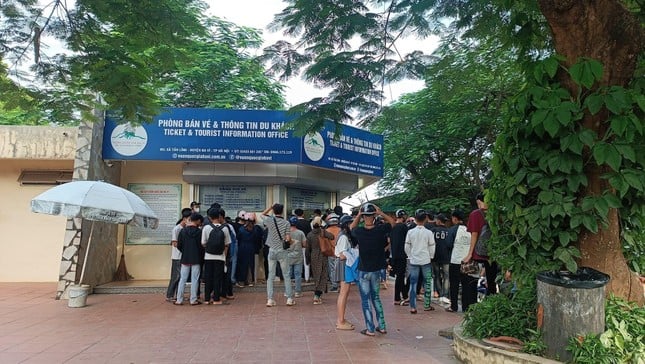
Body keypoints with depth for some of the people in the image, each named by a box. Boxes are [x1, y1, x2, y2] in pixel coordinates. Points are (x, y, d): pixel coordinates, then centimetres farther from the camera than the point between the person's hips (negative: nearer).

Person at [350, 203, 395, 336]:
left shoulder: (359, 231, -15)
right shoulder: (380, 229, -14)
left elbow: (352, 227, 10)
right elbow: (392, 222, 6)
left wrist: (358, 215, -1)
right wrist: (380, 213, -3)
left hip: (363, 271, -2)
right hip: (376, 270, 3)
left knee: (366, 300, 7)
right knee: (376, 297, 18)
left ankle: (370, 329, 10)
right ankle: (382, 326, 22)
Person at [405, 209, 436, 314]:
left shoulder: (410, 232, -3)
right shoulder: (428, 232, -6)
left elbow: (407, 247, 2)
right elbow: (432, 247, -1)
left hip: (413, 261, 1)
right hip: (426, 260, -1)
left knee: (413, 283, 4)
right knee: (427, 283, 11)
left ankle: (412, 307, 2)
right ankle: (427, 305, 16)